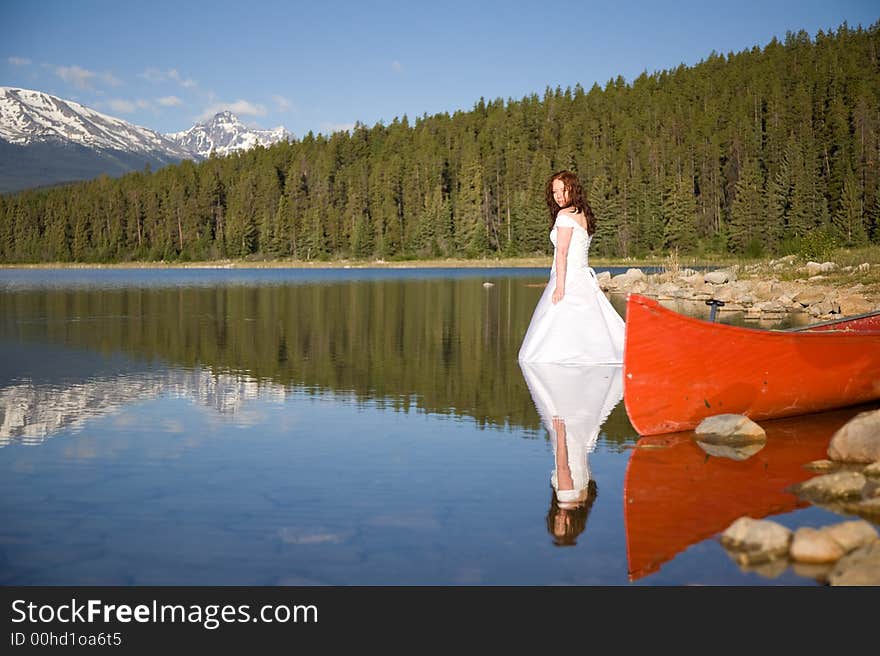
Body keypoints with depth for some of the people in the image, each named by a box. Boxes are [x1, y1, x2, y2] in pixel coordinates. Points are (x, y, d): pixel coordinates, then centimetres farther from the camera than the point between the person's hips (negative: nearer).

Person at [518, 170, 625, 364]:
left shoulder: (565, 215, -9)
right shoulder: (583, 214, 17)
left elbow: (562, 253, -15)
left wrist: (559, 285, -19)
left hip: (568, 278, -9)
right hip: (585, 278, 9)